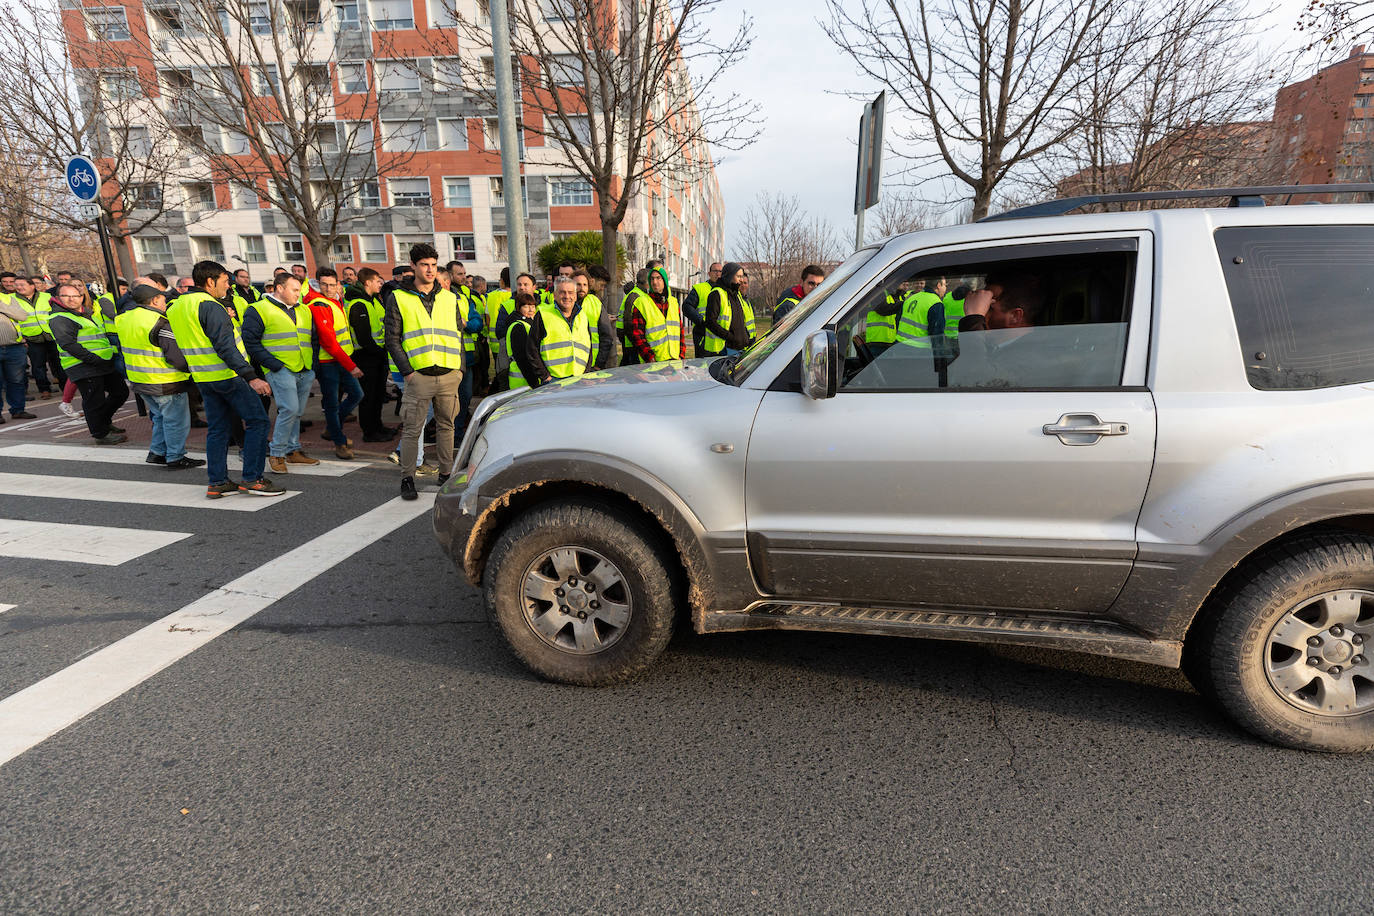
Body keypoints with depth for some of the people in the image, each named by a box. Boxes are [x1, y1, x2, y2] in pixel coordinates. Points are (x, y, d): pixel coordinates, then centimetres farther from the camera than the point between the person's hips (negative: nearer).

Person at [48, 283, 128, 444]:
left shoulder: (89, 313, 19)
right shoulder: (59, 319, -8)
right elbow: (68, 344, -19)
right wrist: (93, 359, -24)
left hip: (104, 364, 9)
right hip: (83, 368, -9)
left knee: (121, 392, 15)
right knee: (95, 401, -5)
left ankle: (104, 422, 31)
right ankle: (100, 434, 8)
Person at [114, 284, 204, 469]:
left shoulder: (124, 318, 8)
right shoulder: (161, 324, -20)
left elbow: (123, 350, 21)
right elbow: (176, 357, -23)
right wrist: (190, 368, -7)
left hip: (139, 381, 9)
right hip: (165, 384, -9)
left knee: (161, 417, 23)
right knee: (176, 421, 3)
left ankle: (157, 452, 29)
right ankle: (175, 458, 10)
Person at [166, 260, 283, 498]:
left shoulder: (175, 307, 14)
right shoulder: (210, 306, -15)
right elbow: (225, 347, -23)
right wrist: (250, 376, -27)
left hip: (203, 377, 9)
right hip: (228, 376, -9)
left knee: (217, 427, 13)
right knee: (257, 421, -2)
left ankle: (217, 482, 14)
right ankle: (252, 478, -3)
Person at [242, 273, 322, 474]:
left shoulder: (304, 310, 17)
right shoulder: (259, 310, -3)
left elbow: (314, 338, 24)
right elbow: (250, 342, -7)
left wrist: (313, 363, 11)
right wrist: (274, 364, -14)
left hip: (305, 372, 7)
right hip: (281, 370, -6)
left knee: (297, 412, 11)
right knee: (289, 409, -16)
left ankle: (293, 450, 22)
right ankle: (276, 453, -4)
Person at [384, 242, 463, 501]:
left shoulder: (449, 298, 13)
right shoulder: (398, 298, 3)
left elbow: (458, 334, 17)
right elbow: (392, 338, 0)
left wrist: (460, 368, 7)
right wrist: (406, 371, -9)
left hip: (449, 374, 3)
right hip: (418, 375, -3)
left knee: (446, 425, 11)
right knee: (412, 429, -1)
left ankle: (446, 474, 21)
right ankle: (407, 479, 8)